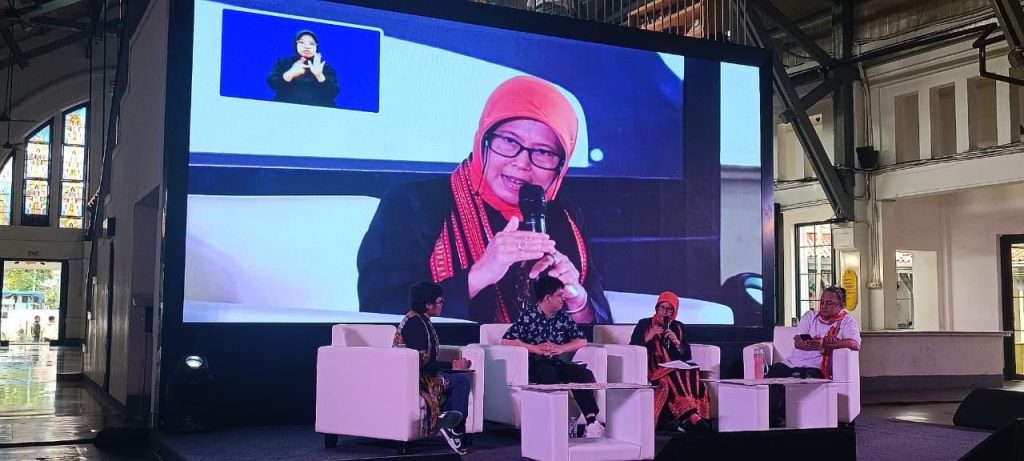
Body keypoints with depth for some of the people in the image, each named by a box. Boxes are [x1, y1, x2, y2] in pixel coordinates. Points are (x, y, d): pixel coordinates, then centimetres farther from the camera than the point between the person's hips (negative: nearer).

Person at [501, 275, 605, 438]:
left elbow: (582, 340, 11)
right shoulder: (528, 318, -4)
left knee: (584, 373, -22)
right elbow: (506, 340, -11)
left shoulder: (563, 317, 10)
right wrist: (535, 348, -17)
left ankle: (591, 420, -31)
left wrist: (560, 348, -7)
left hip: (555, 363, 5)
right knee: (549, 374, -38)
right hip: (534, 365, -5)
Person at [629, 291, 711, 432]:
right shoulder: (644, 324, 9)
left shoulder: (678, 327, 19)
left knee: (692, 372, -31)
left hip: (676, 368, 3)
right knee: (672, 377, -36)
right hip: (653, 369, -3)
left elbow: (687, 356, 10)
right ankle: (692, 416, -44)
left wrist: (677, 342, -7)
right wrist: (648, 337, -11)